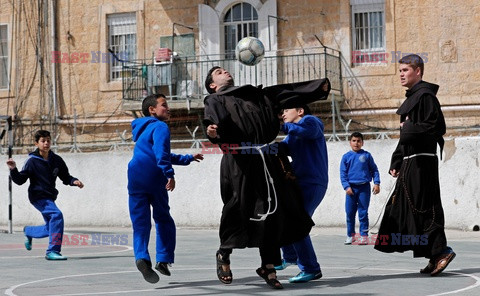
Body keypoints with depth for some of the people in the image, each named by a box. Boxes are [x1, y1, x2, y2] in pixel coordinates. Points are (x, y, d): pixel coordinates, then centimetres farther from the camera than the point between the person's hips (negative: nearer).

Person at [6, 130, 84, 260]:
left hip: (50, 197, 7)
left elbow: (65, 177, 13)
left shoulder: (56, 160, 5)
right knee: (57, 215, -29)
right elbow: (20, 180, -8)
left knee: (50, 228, 15)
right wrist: (13, 170, -24)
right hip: (38, 196, -7)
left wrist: (74, 181, -6)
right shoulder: (32, 161, -8)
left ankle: (28, 231, 47)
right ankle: (53, 251, -26)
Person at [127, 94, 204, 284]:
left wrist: (188, 159, 42)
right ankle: (163, 259, 4)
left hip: (135, 179, 6)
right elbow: (161, 153, -20)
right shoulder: (160, 127, -1)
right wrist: (170, 174, -25)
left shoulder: (143, 129, 28)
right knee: (163, 220, 10)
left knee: (140, 222, -2)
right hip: (154, 179, -6)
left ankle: (141, 257, -24)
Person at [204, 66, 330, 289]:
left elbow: (289, 92, 21)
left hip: (267, 161, 5)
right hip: (240, 163, -4)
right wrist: (213, 132, -35)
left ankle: (268, 267, 9)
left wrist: (319, 87, 13)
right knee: (237, 210, -4)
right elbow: (214, 120, -11)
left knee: (272, 213, 0)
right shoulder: (215, 100, 10)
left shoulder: (256, 95, 26)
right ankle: (224, 254, 21)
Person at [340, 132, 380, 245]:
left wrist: (376, 183, -1)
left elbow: (374, 170, 9)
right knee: (350, 213, 4)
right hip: (351, 188, 1)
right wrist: (346, 186, -7)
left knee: (363, 213, 0)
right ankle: (350, 235, 16)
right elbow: (343, 173, 3)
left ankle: (364, 235, 5)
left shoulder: (367, 155, 4)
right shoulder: (346, 157, 5)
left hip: (364, 187, -1)